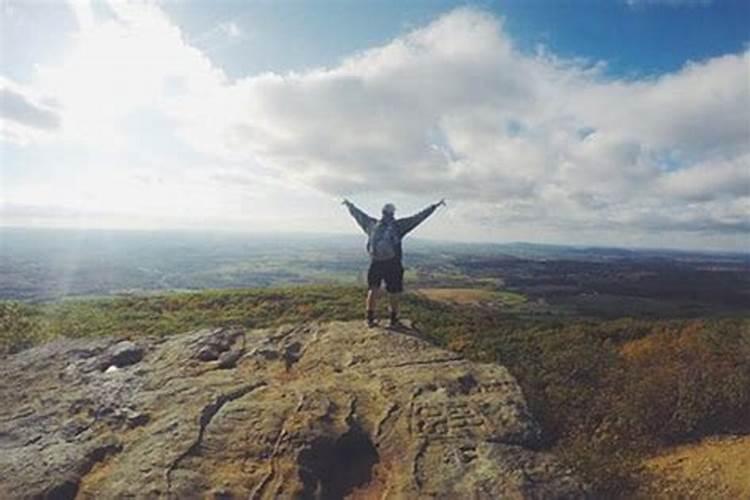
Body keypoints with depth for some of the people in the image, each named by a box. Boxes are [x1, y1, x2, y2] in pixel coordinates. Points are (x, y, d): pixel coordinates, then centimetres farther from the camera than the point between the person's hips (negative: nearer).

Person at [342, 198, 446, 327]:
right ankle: (393, 320, 18)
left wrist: (349, 205, 31)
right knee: (394, 292, 10)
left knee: (372, 290, 13)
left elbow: (358, 215, 14)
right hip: (392, 265, -3)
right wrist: (435, 206, -7)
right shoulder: (397, 226, -10)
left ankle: (370, 319, 15)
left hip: (375, 264, 3)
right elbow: (418, 217, -11)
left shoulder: (372, 225, -1)